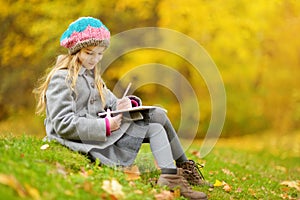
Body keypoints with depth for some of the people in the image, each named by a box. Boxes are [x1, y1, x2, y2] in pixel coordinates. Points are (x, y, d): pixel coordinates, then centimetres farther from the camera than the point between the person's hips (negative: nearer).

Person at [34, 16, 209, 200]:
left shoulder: (91, 74, 20)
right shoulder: (61, 78, -11)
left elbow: (110, 101, 15)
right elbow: (63, 125, -20)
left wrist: (124, 104, -11)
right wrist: (106, 126, -23)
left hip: (105, 131, 9)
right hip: (87, 142, -9)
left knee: (158, 115, -4)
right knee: (155, 130, -17)